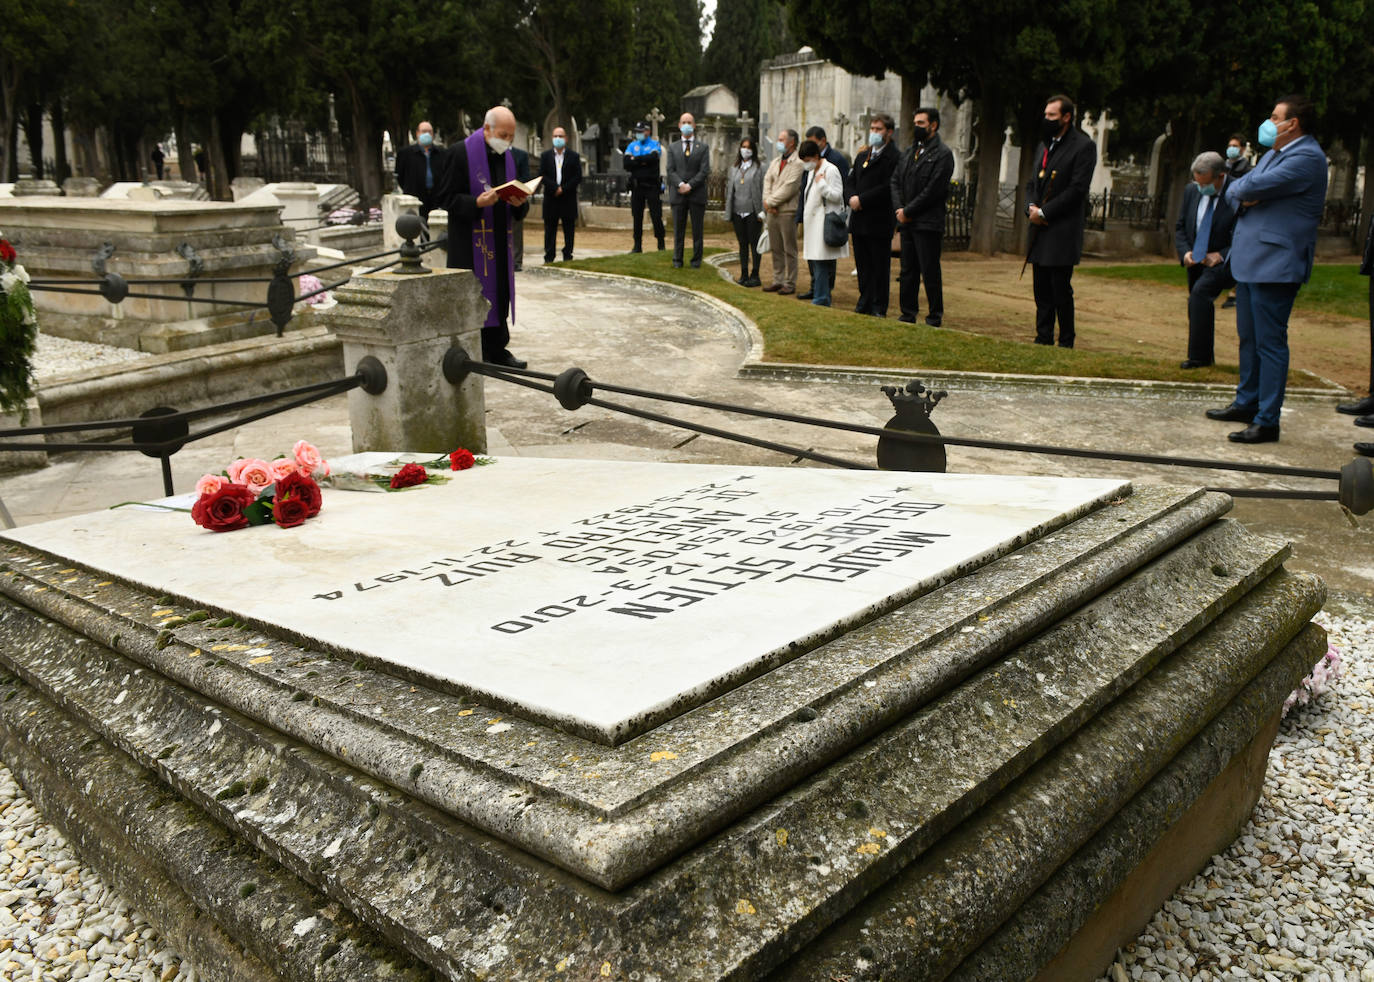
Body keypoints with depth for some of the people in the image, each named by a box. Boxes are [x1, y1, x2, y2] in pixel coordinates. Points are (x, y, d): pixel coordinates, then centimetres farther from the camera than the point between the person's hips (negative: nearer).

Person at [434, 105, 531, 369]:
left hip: (500, 241, 6)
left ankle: (496, 351, 17)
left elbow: (516, 197, 18)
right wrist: (476, 203, -25)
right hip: (471, 242, -6)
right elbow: (445, 198, -9)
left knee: (500, 295, 8)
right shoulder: (460, 153, -7)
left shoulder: (507, 156, 14)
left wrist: (520, 203, -6)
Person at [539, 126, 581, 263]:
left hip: (568, 199, -1)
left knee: (569, 230, 2)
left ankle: (567, 256, 8)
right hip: (551, 198, 1)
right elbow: (542, 176, 1)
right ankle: (549, 258, 7)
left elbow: (578, 177, -2)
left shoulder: (574, 156, 5)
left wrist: (563, 189, -11)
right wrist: (555, 188, -13)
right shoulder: (546, 156, 9)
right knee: (550, 229, 3)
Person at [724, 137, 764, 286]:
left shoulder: (759, 167, -1)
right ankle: (744, 274, 15)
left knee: (754, 244, -1)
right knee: (742, 244, 9)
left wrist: (761, 212, -12)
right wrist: (729, 212, 9)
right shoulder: (734, 169, 13)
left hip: (752, 212, -4)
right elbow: (730, 190, 15)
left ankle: (755, 276, 4)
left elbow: (762, 189, -5)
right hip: (738, 212, 5)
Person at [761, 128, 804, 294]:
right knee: (775, 249, 11)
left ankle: (789, 283, 3)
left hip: (788, 211, -8)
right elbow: (767, 181, 10)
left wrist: (770, 201, -11)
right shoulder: (776, 162, 17)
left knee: (789, 249, -2)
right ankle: (778, 281, 19)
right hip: (772, 212, 8)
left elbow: (789, 189, -16)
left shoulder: (798, 163, -9)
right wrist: (767, 201, -6)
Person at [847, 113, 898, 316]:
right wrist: (853, 197, -5)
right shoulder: (862, 156, 18)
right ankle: (865, 303, 21)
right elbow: (850, 182, 17)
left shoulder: (893, 157, -8)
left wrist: (862, 199, -15)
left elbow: (888, 188, -18)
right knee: (863, 265, 12)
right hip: (859, 220, 7)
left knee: (880, 266, 0)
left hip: (880, 221, -7)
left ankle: (879, 307, 7)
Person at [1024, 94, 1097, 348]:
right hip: (1040, 230, 7)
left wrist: (1044, 212, -14)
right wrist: (1031, 208, 0)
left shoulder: (1083, 147, -6)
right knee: (1041, 289, 9)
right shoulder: (1043, 146, 19)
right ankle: (1044, 337, 16)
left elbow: (1077, 189, -13)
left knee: (1061, 290, -5)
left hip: (1063, 231, -7)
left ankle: (1066, 343, 3)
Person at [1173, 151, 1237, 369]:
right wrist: (1185, 252, -8)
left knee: (1200, 293, -27)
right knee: (1197, 307, 11)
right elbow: (1180, 227, 9)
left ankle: (1199, 356, -23)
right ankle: (1206, 357, 29)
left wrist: (1222, 255, -21)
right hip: (1196, 261, 6)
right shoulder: (1191, 191, 1)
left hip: (1224, 262, -6)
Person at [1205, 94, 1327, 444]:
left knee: (1269, 343, -9)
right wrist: (1243, 197, -8)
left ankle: (1267, 421, -6)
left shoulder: (1307, 157, -14)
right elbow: (1235, 189, 15)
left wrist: (1243, 188, 0)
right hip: (1250, 259, 10)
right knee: (1249, 337, 18)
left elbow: (1254, 186, -23)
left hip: (1276, 264, -10)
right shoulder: (1274, 153, 19)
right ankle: (1247, 403, 31)